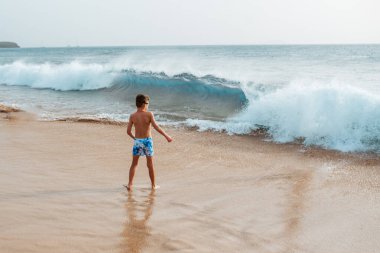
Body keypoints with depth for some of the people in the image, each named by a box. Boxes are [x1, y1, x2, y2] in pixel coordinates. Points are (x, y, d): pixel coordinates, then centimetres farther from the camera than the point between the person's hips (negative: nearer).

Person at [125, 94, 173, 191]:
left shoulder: (132, 116, -2)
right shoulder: (149, 114, -10)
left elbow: (128, 131, -2)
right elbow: (156, 127, -18)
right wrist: (166, 136, -13)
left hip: (137, 141, 2)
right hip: (147, 141, -2)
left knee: (134, 164, 13)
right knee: (150, 164, 11)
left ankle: (130, 184, 6)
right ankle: (153, 185, 20)